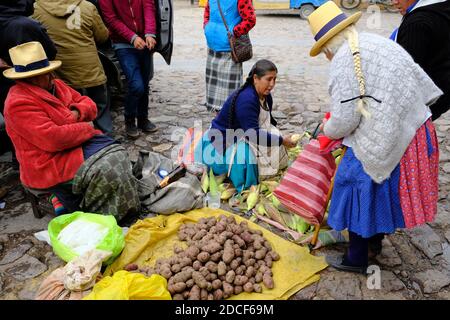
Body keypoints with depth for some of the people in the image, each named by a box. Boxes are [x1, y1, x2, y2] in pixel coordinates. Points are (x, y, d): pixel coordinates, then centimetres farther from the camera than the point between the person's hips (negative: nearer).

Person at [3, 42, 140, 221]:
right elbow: (53, 138, -29)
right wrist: (87, 128, -16)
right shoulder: (19, 103, -20)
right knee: (106, 172, -23)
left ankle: (125, 206, 0)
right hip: (51, 164, -9)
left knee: (118, 154, -6)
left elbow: (87, 103, 12)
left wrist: (77, 112, -12)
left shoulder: (54, 85, 8)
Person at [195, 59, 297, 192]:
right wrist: (281, 140, -27)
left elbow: (268, 121, 11)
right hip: (224, 143, -9)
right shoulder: (246, 99, -30)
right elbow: (253, 134, -32)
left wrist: (281, 138, -3)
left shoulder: (265, 96, 0)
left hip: (244, 134, 9)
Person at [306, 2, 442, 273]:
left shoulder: (344, 59, -16)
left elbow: (345, 118, -19)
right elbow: (425, 87, 10)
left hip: (381, 142, -9)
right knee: (383, 189, 23)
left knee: (362, 188, 8)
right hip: (412, 131, 9)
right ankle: (375, 242, 44)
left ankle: (357, 259, 25)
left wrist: (329, 129, 2)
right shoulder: (380, 42, 10)